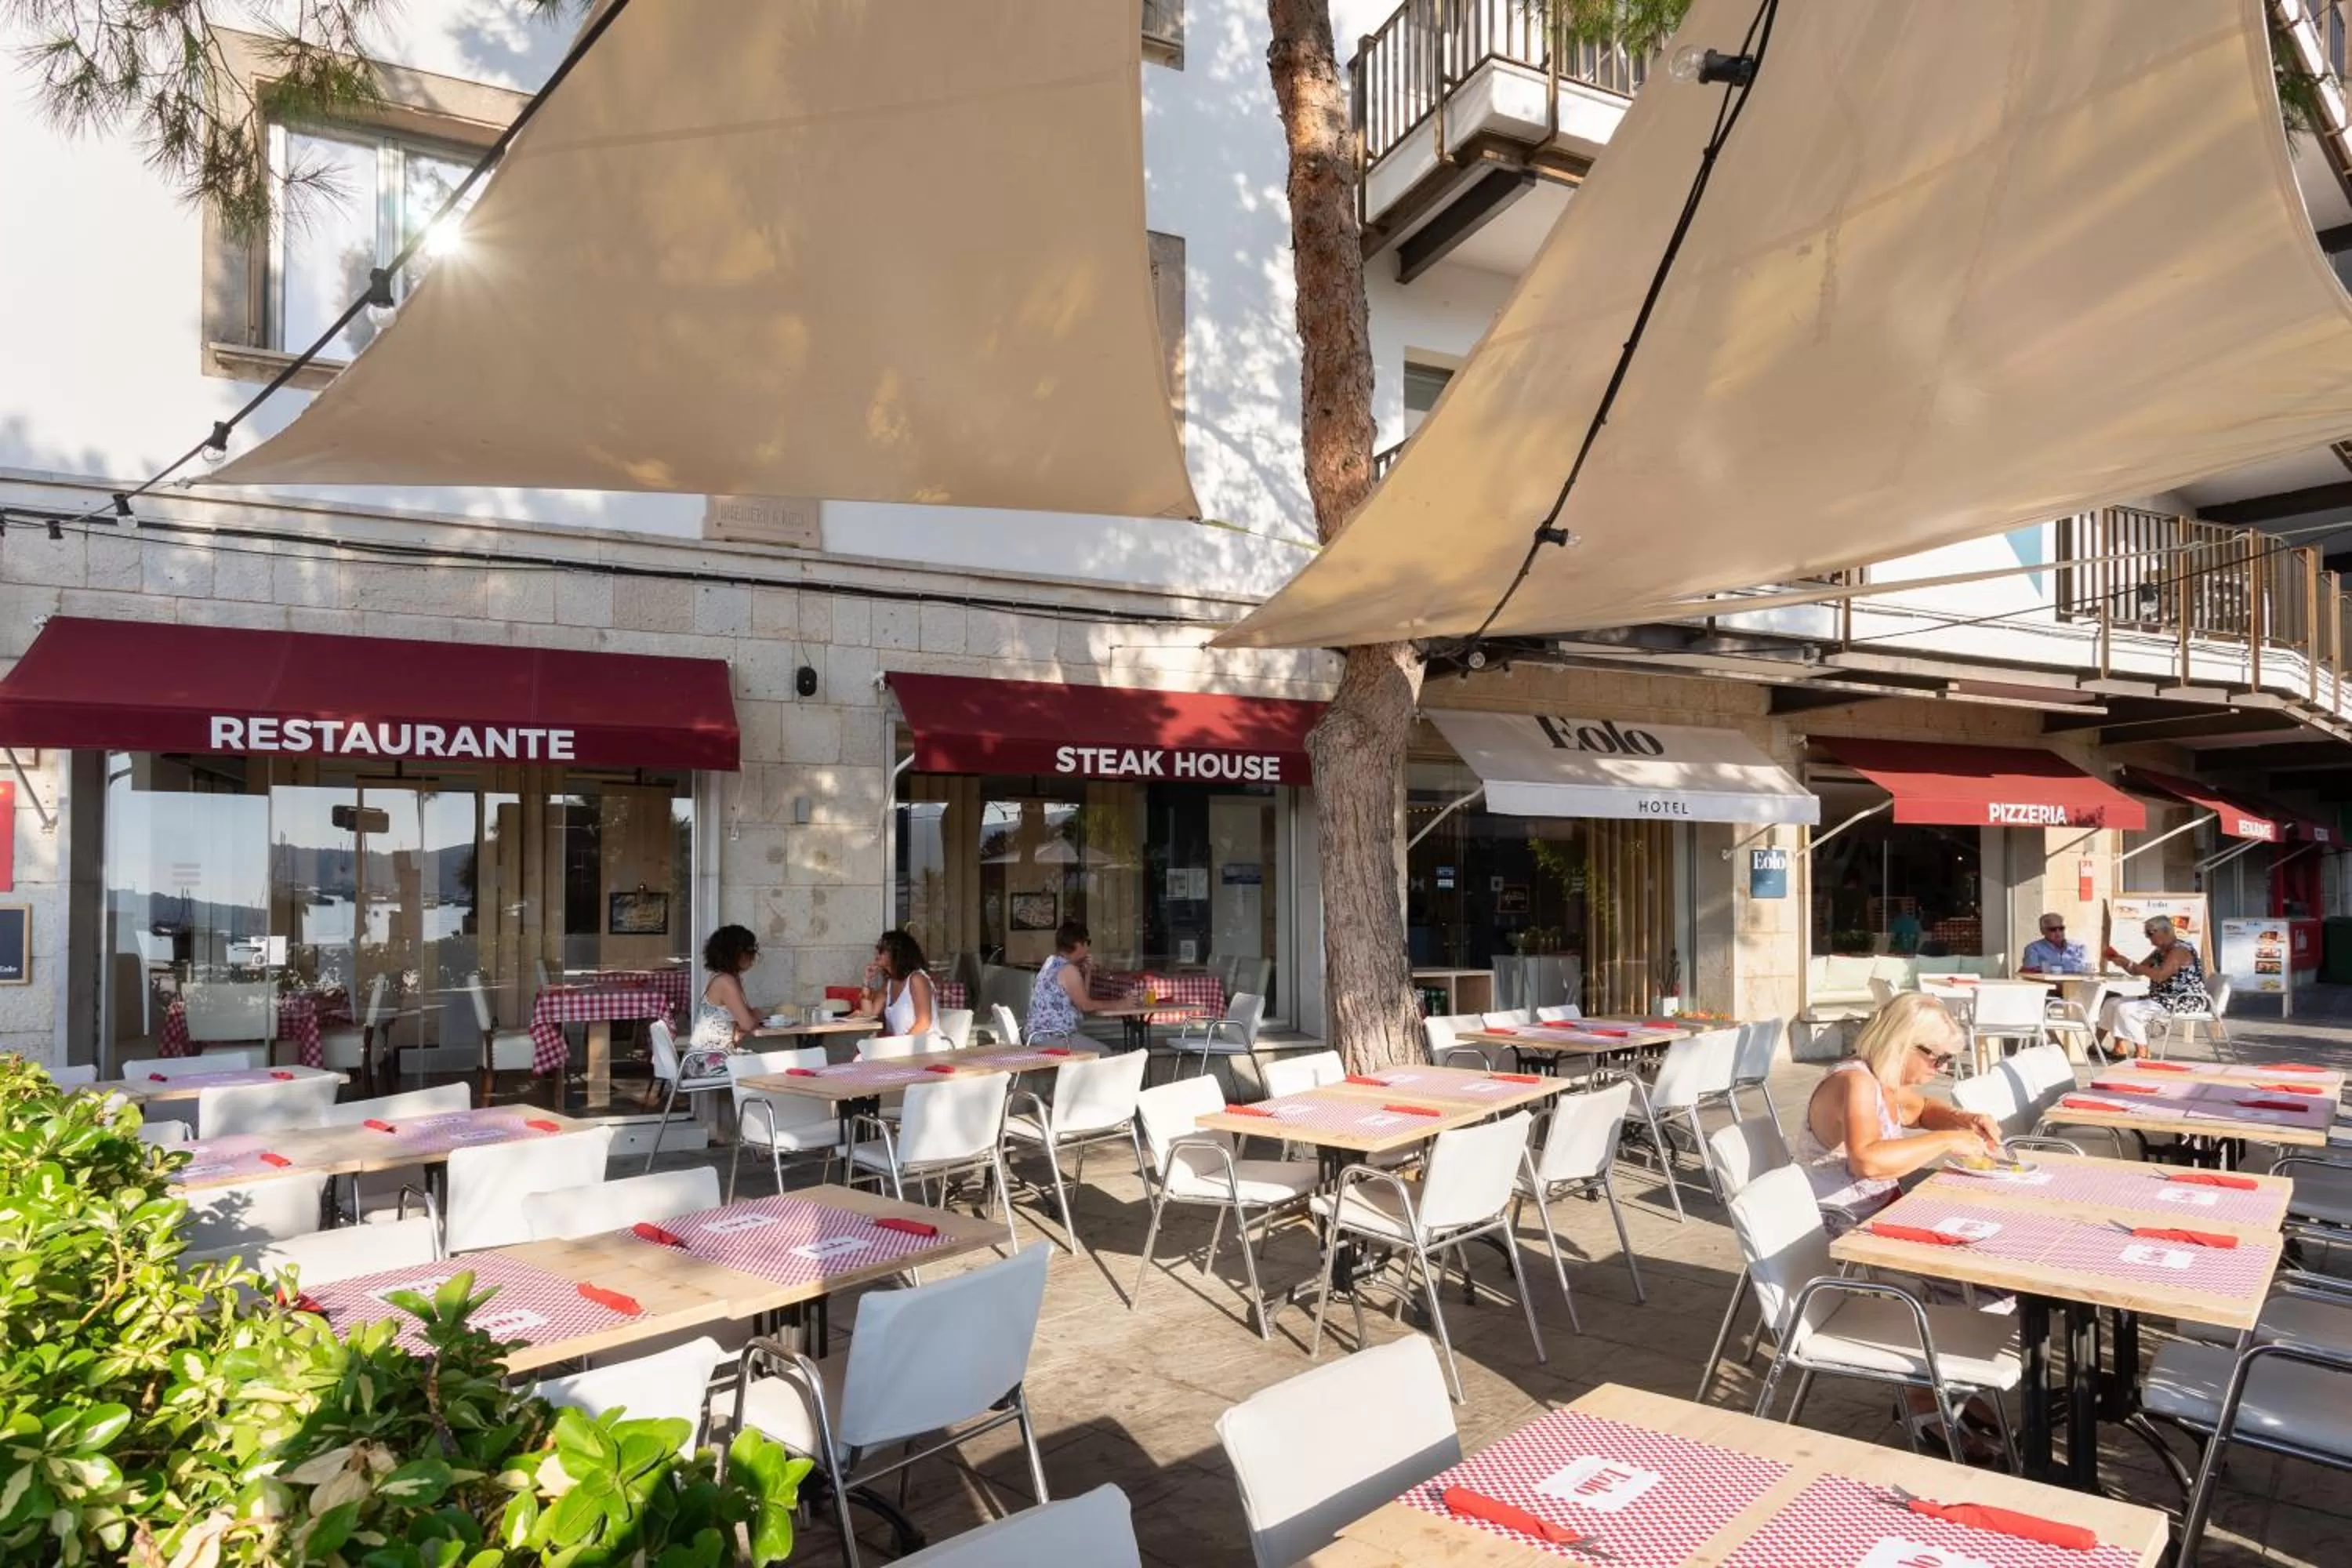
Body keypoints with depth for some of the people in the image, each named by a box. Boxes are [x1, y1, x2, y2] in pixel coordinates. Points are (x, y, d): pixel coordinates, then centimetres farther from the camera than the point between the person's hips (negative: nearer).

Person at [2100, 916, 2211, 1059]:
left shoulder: (2180, 950, -15)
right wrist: (2123, 962, -1)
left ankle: (2142, 1051, -17)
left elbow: (2160, 976, -28)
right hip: (2161, 999, 11)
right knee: (2113, 1003, 5)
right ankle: (2120, 1047, -2)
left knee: (2127, 1009, -25)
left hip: (2183, 1003, -11)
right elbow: (2137, 971, 18)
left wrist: (2130, 964, -25)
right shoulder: (2160, 952, 15)